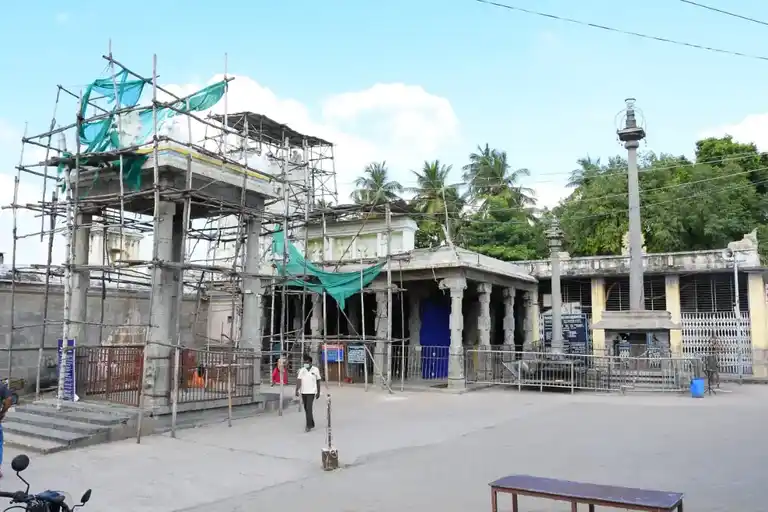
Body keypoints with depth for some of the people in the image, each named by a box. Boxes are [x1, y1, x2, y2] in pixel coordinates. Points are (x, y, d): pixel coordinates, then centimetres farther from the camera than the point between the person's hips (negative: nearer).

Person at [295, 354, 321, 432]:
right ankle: (312, 424, 26)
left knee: (309, 408, -14)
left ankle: (308, 425, -11)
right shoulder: (301, 370, 0)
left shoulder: (315, 370, -3)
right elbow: (298, 381, -8)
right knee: (306, 409, 12)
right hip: (303, 392, 4)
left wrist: (318, 392, 5)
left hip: (311, 392, -4)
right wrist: (297, 390, -22)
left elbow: (318, 381, 4)